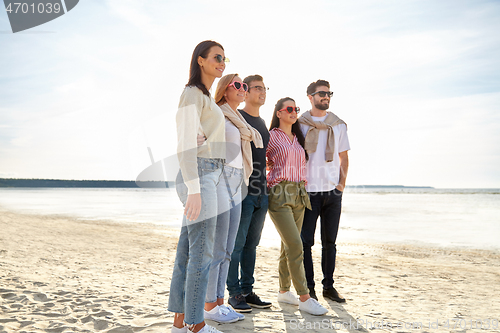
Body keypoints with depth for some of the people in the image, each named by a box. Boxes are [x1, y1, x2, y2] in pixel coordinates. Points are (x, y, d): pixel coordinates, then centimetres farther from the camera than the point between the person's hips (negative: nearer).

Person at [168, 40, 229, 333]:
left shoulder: (206, 97, 22)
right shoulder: (192, 94, -7)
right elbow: (186, 145, -16)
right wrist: (194, 190, -21)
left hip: (207, 179, 9)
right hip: (199, 179, -9)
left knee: (188, 252, 10)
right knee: (202, 254, -6)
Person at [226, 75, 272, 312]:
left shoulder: (262, 123, 18)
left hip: (261, 191, 7)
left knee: (252, 244, 11)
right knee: (236, 244, -2)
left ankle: (247, 291, 19)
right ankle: (235, 294, 7)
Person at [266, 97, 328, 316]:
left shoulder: (298, 139, 18)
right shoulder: (271, 136, -1)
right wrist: (268, 182, 2)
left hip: (298, 195, 7)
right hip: (279, 194, -6)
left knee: (288, 245, 11)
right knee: (295, 245, -12)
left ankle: (284, 291, 22)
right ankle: (304, 298, -7)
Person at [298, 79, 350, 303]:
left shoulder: (338, 125, 11)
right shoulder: (300, 124, 2)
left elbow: (344, 158, 15)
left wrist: (341, 184, 4)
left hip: (333, 192, 3)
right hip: (308, 192, -3)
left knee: (329, 241, 8)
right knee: (306, 241, -1)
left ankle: (328, 286, 18)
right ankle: (308, 287, 9)